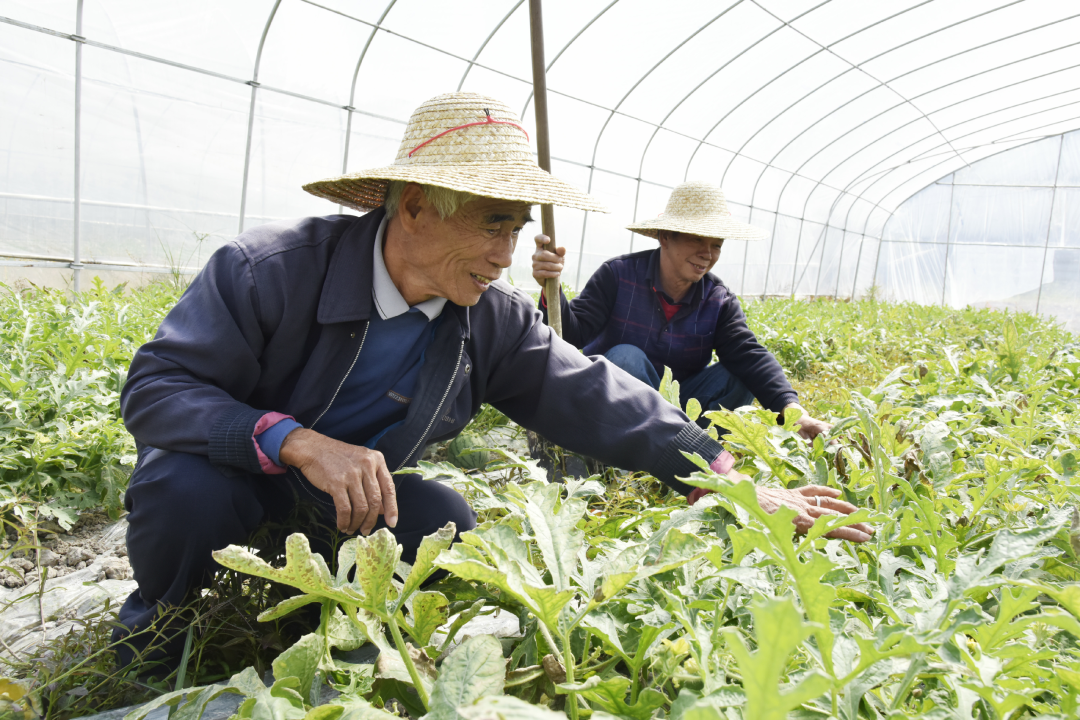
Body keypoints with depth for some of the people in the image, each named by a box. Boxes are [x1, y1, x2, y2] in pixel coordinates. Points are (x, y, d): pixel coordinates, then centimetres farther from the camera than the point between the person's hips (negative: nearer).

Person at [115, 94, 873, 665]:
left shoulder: (496, 323, -13)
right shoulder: (268, 268, -26)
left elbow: (602, 403, -14)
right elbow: (155, 387, -26)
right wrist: (299, 441, -42)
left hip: (348, 498, 3)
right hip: (230, 472, -3)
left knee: (446, 525, -23)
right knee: (185, 493, -35)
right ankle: (157, 613, 1)